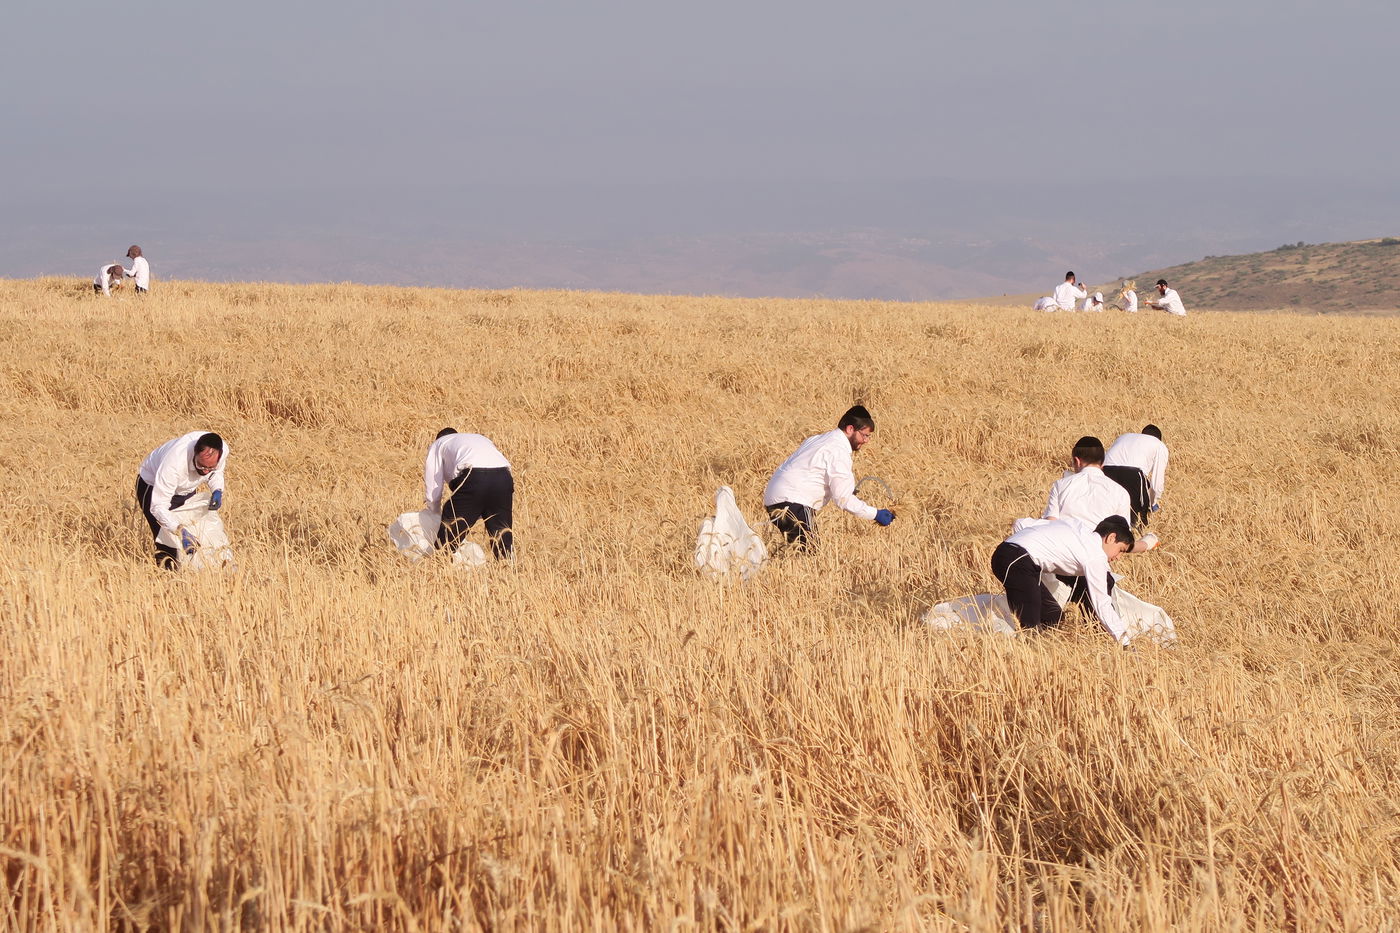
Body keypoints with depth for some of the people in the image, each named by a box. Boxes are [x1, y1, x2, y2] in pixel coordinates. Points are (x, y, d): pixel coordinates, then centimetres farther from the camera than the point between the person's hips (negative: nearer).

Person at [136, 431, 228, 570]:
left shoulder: (223, 450, -28)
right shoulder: (174, 461, -45)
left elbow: (217, 472, 0)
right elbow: (158, 507, -42)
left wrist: (217, 491, -22)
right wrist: (180, 531, -55)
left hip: (186, 490, 6)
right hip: (152, 487, -6)